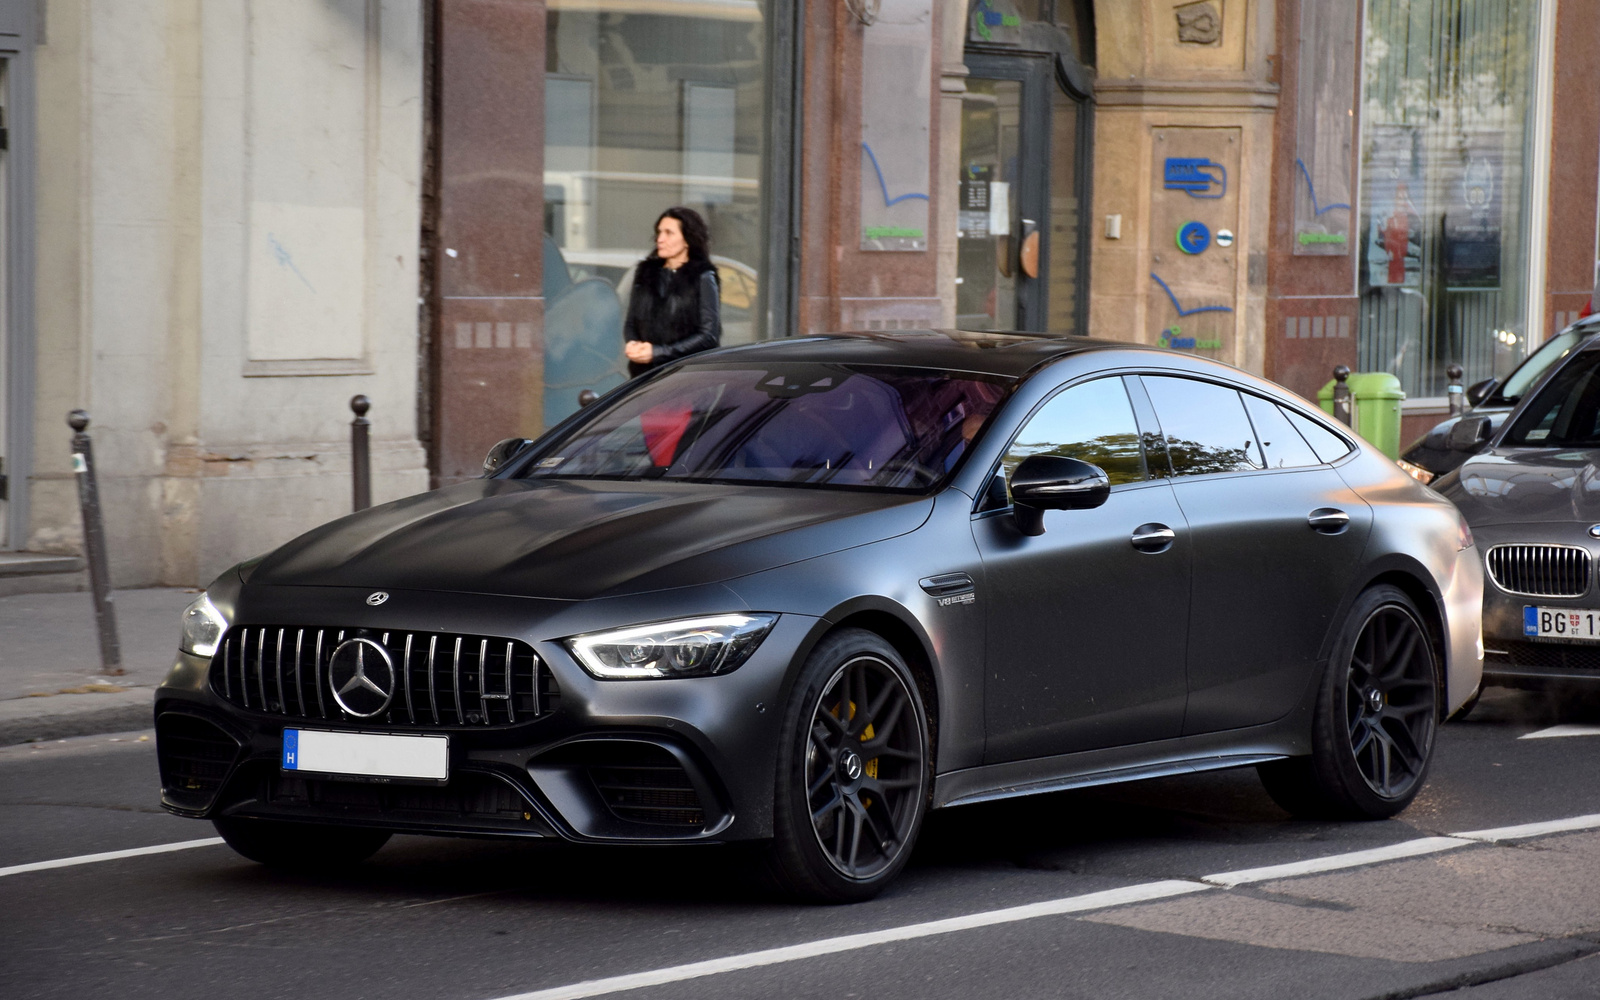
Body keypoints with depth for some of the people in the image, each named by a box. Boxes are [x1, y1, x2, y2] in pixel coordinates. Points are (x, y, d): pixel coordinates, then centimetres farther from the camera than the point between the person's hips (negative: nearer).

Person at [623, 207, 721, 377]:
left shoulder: (703, 279, 0)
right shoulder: (646, 273, 15)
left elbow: (709, 336, -5)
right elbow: (630, 323, 20)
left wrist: (658, 352, -12)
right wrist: (631, 344, -5)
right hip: (645, 374, 4)